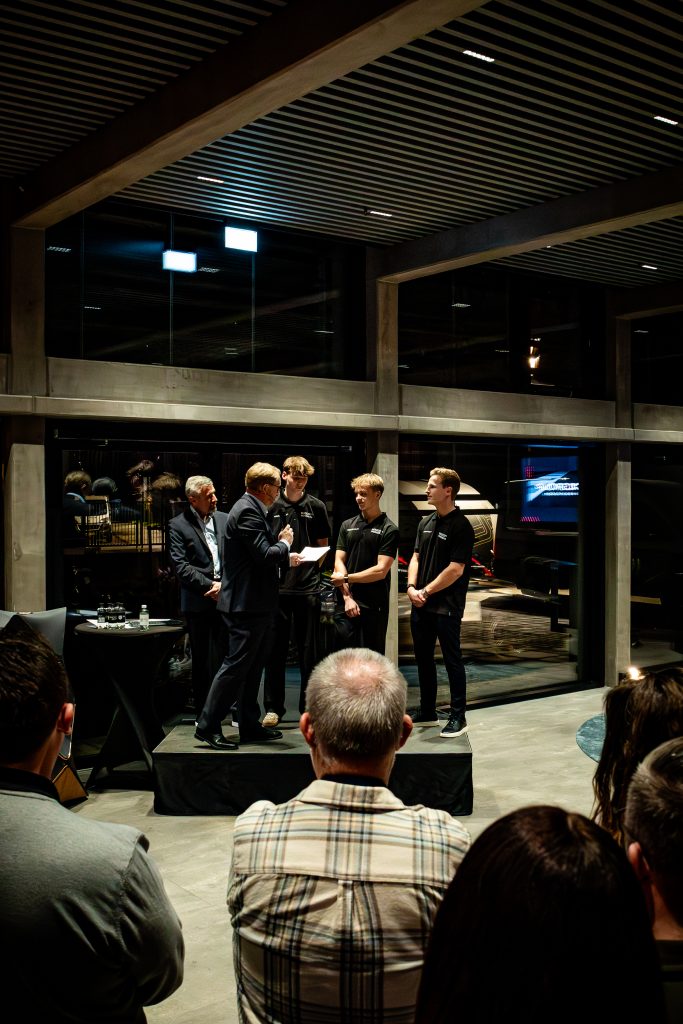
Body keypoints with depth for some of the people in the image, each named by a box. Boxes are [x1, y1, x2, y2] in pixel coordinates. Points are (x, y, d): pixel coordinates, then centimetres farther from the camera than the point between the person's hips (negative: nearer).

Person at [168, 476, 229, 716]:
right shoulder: (178, 525, 0)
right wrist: (209, 585, -12)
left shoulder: (224, 519, 11)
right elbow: (181, 565, -7)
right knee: (204, 660, 5)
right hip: (199, 603, -3)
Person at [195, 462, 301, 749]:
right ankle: (208, 726, 1)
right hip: (247, 604, -11)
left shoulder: (251, 509, 16)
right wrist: (285, 543, -5)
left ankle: (249, 726, 22)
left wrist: (286, 558, 17)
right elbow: (265, 555, -22)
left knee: (252, 668, 14)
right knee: (236, 665, -6)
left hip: (256, 605, 11)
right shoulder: (247, 511, -17)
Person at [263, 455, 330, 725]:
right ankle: (273, 707, 13)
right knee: (275, 650, 4)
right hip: (277, 586, 0)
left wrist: (312, 564, -4)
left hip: (308, 587, 0)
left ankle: (309, 706, 15)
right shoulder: (271, 506, 5)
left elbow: (323, 545, 12)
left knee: (308, 650, 6)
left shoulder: (316, 506, 6)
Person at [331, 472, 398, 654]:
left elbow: (381, 571, -10)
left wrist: (346, 578, -7)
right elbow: (339, 561, 6)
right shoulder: (347, 526, 12)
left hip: (374, 607, -4)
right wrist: (347, 597, -6)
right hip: (347, 605, 4)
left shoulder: (389, 530, -3)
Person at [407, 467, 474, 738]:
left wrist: (426, 591, -12)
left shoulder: (461, 526, -12)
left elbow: (455, 570, -16)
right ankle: (427, 712, 26)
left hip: (446, 606, -8)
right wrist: (412, 588, -3)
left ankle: (458, 717, 8)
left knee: (452, 660, 0)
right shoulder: (426, 522, 12)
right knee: (423, 658, 14)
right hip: (421, 604, 8)